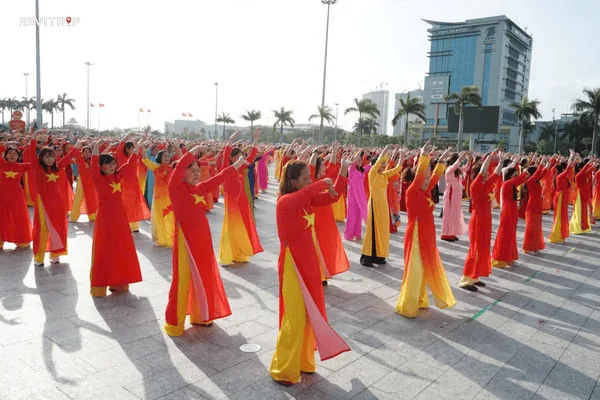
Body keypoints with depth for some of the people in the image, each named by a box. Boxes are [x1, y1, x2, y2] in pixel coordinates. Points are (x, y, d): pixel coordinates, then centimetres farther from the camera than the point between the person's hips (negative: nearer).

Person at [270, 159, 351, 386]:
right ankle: (282, 369, 18)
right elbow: (304, 194, -41)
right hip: (293, 264, -8)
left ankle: (303, 361, 34)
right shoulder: (285, 202, -20)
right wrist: (324, 183, -26)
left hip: (309, 261, 8)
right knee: (295, 318, 0)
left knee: (309, 315, 17)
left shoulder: (307, 200, 4)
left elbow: (331, 197, 7)